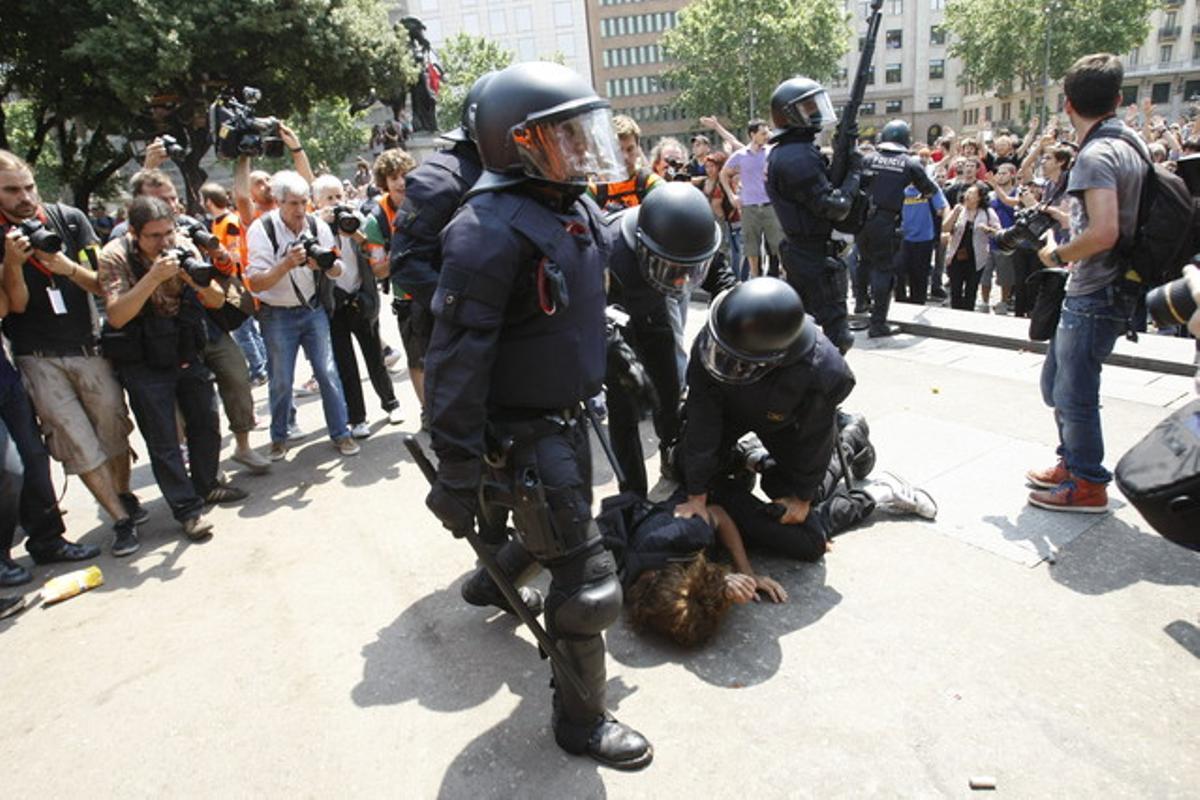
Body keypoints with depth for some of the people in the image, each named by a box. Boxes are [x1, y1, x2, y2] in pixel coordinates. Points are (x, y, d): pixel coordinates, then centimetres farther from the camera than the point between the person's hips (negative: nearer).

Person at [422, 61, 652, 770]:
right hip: (523, 431, -9)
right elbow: (457, 357, -25)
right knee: (589, 582, -2)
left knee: (565, 537, 27)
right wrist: (457, 472, -24)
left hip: (569, 414, 9)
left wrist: (615, 372, 25)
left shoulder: (578, 209, 6)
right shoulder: (492, 231, -23)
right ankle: (582, 720, 20)